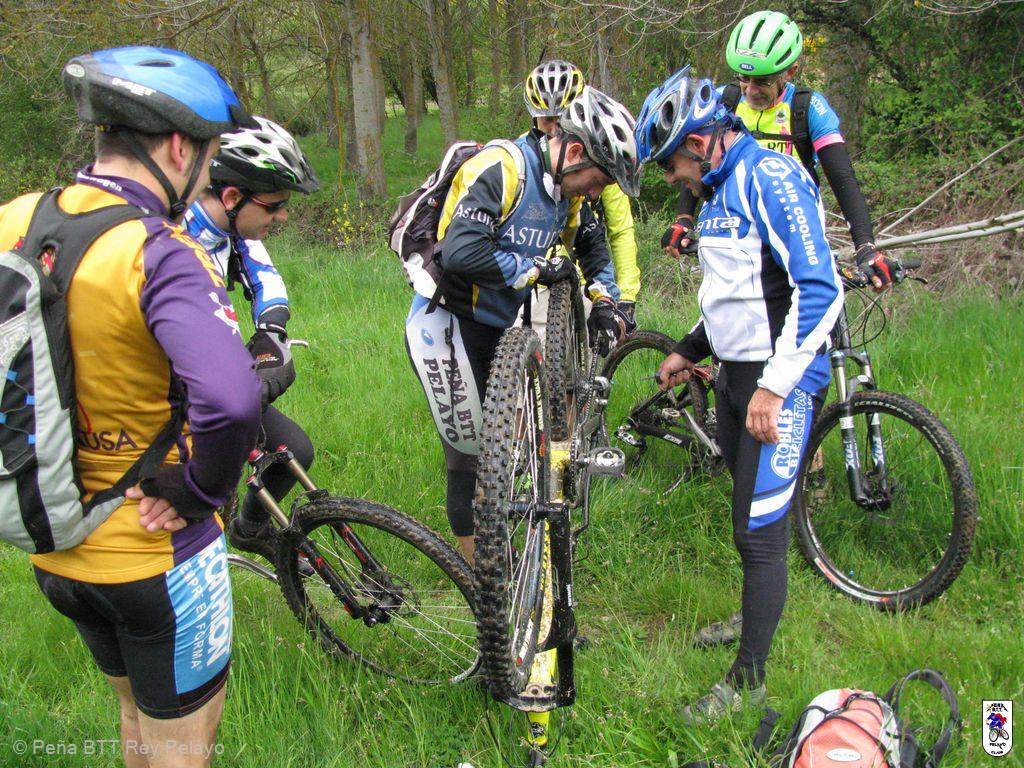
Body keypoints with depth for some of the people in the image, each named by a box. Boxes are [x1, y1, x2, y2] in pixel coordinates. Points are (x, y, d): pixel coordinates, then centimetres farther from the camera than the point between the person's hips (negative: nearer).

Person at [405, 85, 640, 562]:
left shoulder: (565, 190, 4)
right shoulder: (499, 169, -23)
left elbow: (590, 243, 21)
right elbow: (462, 252, -35)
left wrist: (603, 301, 5)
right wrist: (537, 268, -25)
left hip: (498, 327, 8)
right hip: (447, 326, -8)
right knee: (469, 453, -2)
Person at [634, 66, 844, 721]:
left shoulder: (769, 177, -17)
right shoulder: (721, 188, 14)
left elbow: (820, 289, -24)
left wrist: (773, 386, -25)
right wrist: (691, 351, 21)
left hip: (781, 382, -9)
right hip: (736, 374, 9)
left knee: (760, 531, -4)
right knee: (750, 516, 20)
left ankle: (749, 679, 9)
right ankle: (754, 622, 38)